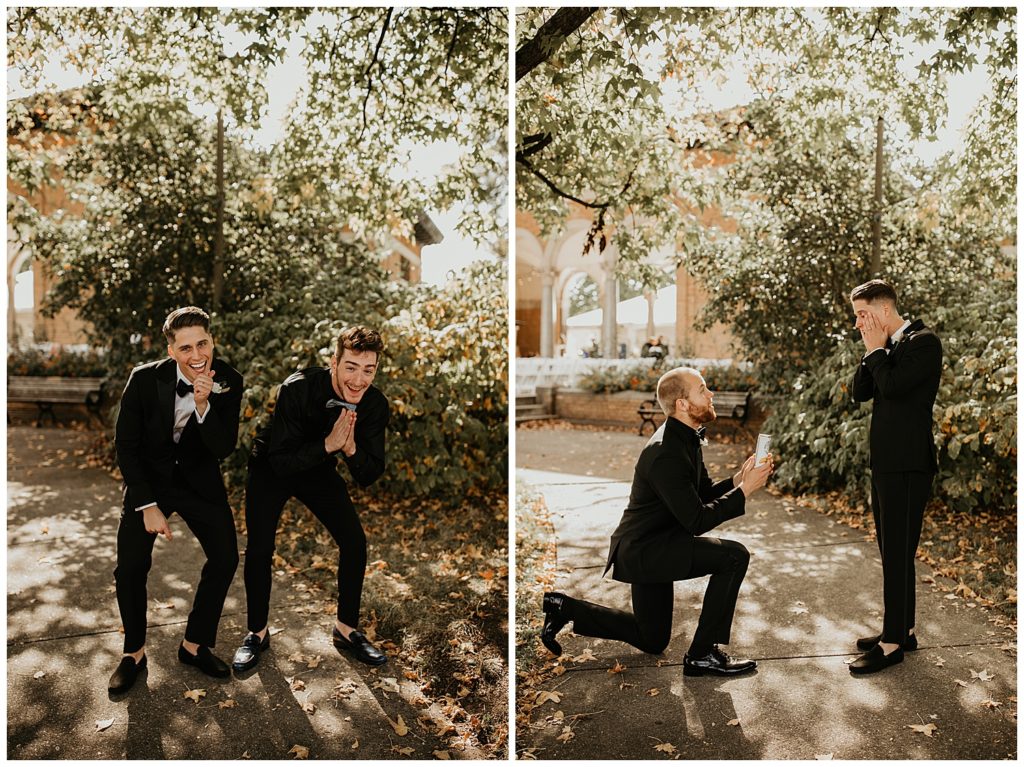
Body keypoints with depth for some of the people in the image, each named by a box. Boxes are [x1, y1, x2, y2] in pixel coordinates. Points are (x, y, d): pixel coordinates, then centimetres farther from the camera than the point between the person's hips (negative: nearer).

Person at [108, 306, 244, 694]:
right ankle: (134, 652, 19)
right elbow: (126, 444, -12)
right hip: (149, 478, -1)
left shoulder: (228, 382, -17)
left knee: (225, 558, -4)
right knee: (131, 567, -5)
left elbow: (223, 450, -19)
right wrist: (148, 506, -14)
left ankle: (194, 645, 15)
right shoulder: (145, 379, -21)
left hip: (199, 479, 2)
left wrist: (204, 405, -36)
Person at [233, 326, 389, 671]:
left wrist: (351, 449, -37)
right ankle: (257, 632, 15)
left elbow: (369, 477, -17)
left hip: (320, 469, 3)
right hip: (272, 468, -3)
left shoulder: (375, 405, -22)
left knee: (355, 541, -6)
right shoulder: (297, 389, -34)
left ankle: (346, 629, 12)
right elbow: (281, 461, -32)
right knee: (259, 549, -9)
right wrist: (328, 444, -45)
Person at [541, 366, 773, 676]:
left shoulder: (687, 438, 4)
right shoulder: (666, 453, -26)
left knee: (652, 640, 22)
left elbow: (705, 493, 11)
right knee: (734, 556, -21)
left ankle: (563, 607, 25)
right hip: (644, 549, -10)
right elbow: (697, 521, -25)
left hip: (646, 548, 10)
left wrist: (738, 479, -6)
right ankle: (702, 654, -9)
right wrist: (744, 489, -20)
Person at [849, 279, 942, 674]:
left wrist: (876, 350, -10)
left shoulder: (923, 342, -11)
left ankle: (892, 643, 4)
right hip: (885, 463, 9)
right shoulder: (889, 346, 15)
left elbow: (892, 386, -24)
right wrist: (872, 351, 0)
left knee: (898, 553, -4)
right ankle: (902, 629, 27)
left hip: (907, 466, -9)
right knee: (892, 552, 16)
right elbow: (860, 392, 9)